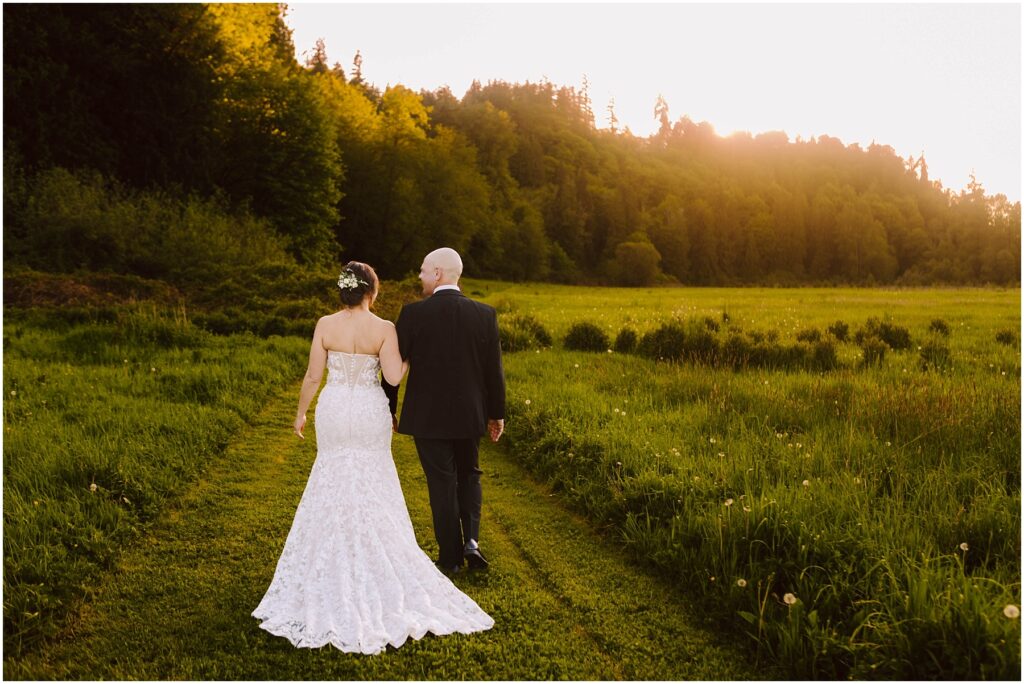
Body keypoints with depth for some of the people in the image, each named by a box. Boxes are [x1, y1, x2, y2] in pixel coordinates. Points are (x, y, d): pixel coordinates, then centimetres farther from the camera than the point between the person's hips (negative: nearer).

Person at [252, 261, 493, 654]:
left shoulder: (325, 325, -7)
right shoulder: (384, 328, -12)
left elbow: (313, 376, -5)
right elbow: (394, 377, -15)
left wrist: (301, 412, 8)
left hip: (333, 412, 2)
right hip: (370, 415, -2)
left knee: (334, 485, 16)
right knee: (372, 488, 14)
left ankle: (334, 568, 25)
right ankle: (374, 557, 22)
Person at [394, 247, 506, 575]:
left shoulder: (414, 312, -12)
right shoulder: (485, 314, -5)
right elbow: (494, 370, -1)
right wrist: (497, 413, 10)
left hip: (427, 417, -2)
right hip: (469, 415, 2)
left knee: (442, 484, 8)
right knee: (469, 475, 22)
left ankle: (451, 557, 16)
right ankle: (471, 540, 7)